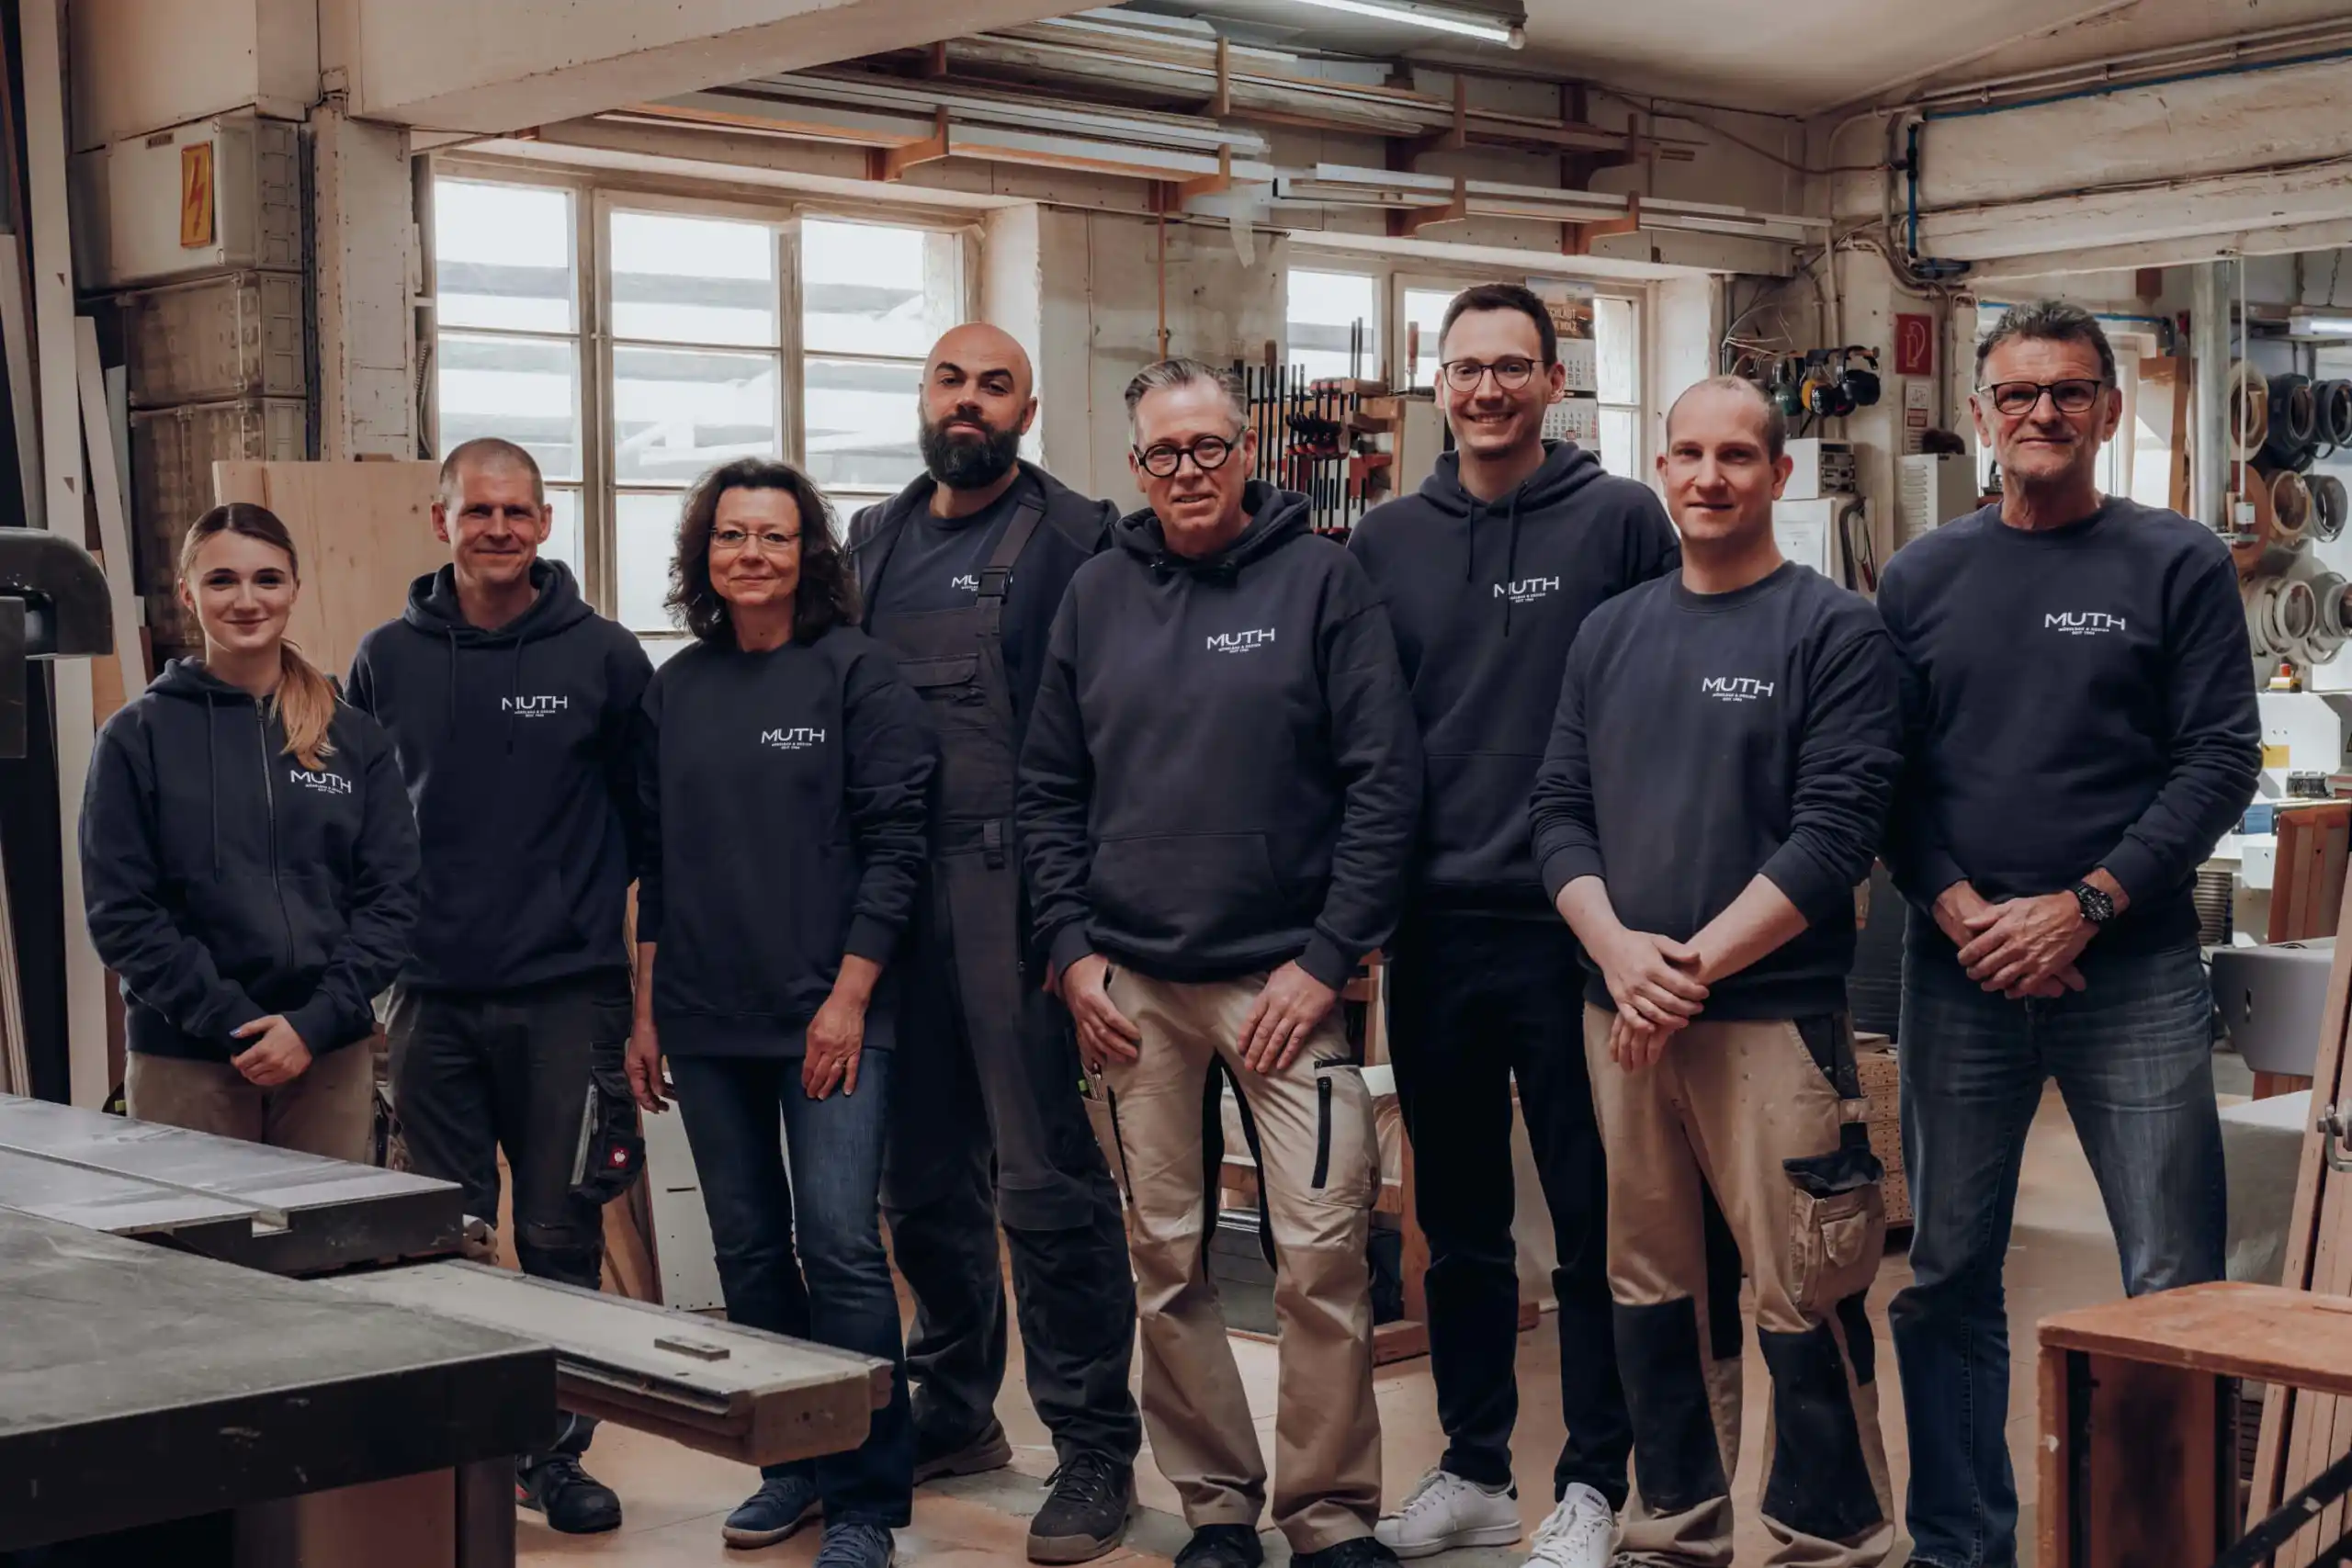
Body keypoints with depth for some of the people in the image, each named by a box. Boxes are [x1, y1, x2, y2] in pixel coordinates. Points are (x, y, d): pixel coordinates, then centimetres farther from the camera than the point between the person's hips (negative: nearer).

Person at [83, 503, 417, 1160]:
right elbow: (119, 911, -3)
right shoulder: (139, 736, 2)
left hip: (331, 1053, 2)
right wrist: (228, 1020, -13)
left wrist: (316, 1022, -10)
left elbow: (392, 897, 3)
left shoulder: (353, 737, 8)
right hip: (184, 1059, -2)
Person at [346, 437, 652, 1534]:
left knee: (562, 1239, 4)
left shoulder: (603, 656, 0)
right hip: (433, 999, 2)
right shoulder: (386, 661, 5)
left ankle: (554, 1449, 17)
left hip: (569, 996, -1)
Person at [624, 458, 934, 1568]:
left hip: (830, 1017, -5)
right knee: (747, 1250, 11)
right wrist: (645, 1010, 12)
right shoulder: (674, 691, 11)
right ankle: (789, 1465, 24)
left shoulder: (857, 674, -3)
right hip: (705, 1021, 5)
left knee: (840, 1246, -9)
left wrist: (849, 994, -13)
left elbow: (894, 844, -7)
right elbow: (655, 860, 15)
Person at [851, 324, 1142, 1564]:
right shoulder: (873, 540, 15)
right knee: (920, 1173, 14)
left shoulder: (1076, 539, -2)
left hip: (1014, 890, -6)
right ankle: (956, 1409, 29)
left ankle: (1094, 1450, 5)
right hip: (890, 892, 6)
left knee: (1046, 1179, -5)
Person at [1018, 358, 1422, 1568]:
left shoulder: (1321, 581, -1)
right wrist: (1072, 952, 3)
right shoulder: (1097, 596, 10)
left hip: (1284, 977, -3)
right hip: (1132, 983, 3)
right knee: (1165, 1261, 8)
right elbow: (1048, 790, 13)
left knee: (1324, 1256, -7)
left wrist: (1325, 958, -10)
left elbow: (1385, 780, -5)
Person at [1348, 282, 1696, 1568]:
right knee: (1458, 1227, 13)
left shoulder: (1622, 522, -3)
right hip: (1432, 930, 4)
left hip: (1570, 927, -4)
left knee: (1591, 1223, 4)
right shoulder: (1385, 540, 9)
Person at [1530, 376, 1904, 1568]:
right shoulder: (1611, 632, 13)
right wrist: (1618, 950, -8)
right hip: (1620, 1012, 5)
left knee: (1802, 1297, -4)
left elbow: (1834, 834, -11)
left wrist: (1695, 964, -15)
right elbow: (1558, 810, 9)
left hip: (1773, 1013, -5)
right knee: (1647, 1285, 12)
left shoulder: (1835, 631, -3)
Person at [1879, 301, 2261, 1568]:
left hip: (2134, 969, -2)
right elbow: (1884, 774, 6)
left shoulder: (2179, 565, 3)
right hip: (1958, 973, 3)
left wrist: (2083, 905, -12)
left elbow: (2220, 759, -4)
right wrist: (1957, 907, -9)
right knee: (1945, 1276, 8)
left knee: (2174, 1288, -3)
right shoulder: (1922, 577, 10)